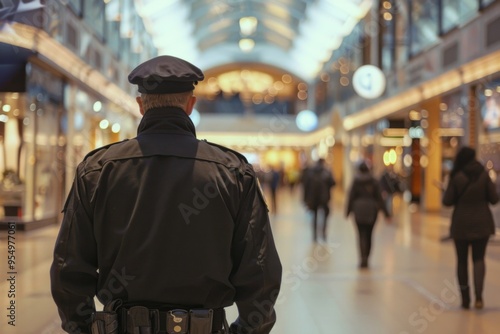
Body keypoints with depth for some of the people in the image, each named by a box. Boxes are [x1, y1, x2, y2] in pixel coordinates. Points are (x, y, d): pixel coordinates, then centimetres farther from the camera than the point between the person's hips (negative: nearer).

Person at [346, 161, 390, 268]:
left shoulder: (355, 181, -3)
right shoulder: (374, 181, 0)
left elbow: (351, 197, -1)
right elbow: (379, 198, -1)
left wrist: (348, 211, 9)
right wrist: (386, 213, 3)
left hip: (359, 210, -1)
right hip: (371, 211, 1)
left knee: (362, 235, -1)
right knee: (368, 235, 12)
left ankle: (363, 259, -16)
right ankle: (366, 259, 18)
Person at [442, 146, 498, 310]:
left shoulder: (456, 177, -10)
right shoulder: (483, 174, -5)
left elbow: (447, 201, -8)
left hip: (461, 225, -1)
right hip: (481, 224, 1)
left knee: (462, 260, 11)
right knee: (479, 258, 8)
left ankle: (465, 298, 14)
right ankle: (478, 294, -11)